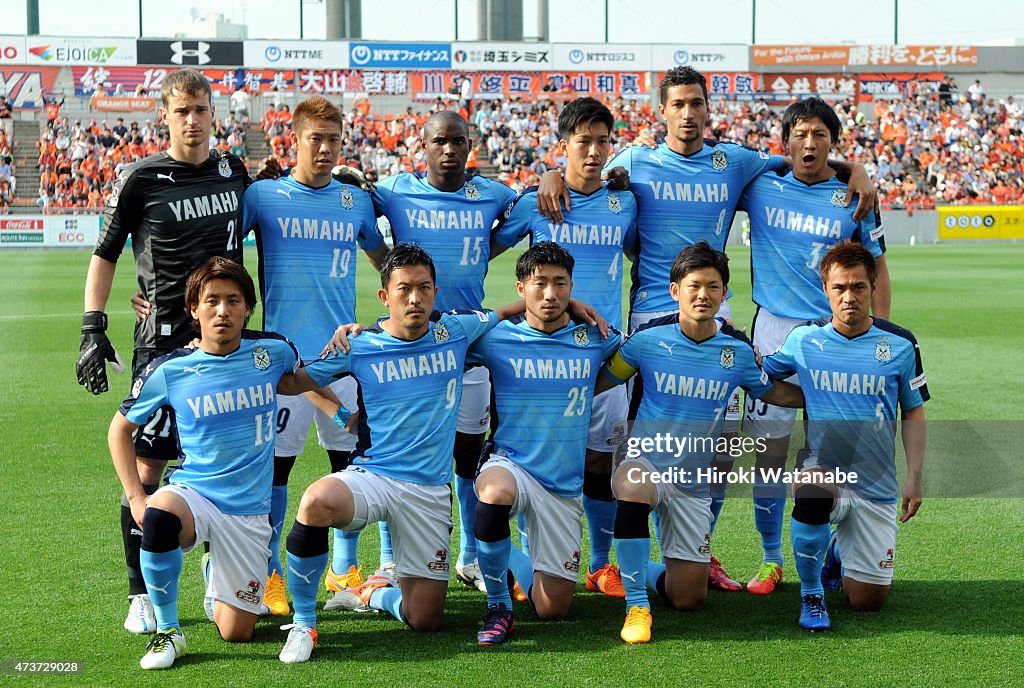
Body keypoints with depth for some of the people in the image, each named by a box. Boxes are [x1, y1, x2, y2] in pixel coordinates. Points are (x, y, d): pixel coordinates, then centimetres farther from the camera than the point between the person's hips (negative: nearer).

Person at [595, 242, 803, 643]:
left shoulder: (738, 351, -2)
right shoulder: (647, 339, -8)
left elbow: (772, 393, 16)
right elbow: (601, 383, 4)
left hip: (695, 482, 3)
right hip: (646, 461, -2)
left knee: (689, 599, 0)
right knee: (633, 482, -42)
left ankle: (641, 570, 36)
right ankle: (636, 604, -27)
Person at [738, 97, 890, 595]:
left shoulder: (853, 198, 3)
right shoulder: (760, 188, 4)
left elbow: (876, 268, 8)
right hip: (774, 329, 1)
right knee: (769, 448, -1)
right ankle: (770, 560, 11)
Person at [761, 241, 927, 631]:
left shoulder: (900, 345, -1)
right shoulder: (804, 340, -1)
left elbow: (913, 414, 7)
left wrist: (914, 478, -1)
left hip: (877, 485, 1)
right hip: (824, 468, -1)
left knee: (868, 602, 0)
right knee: (812, 493, -39)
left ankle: (840, 551, 37)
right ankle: (811, 593, -13)